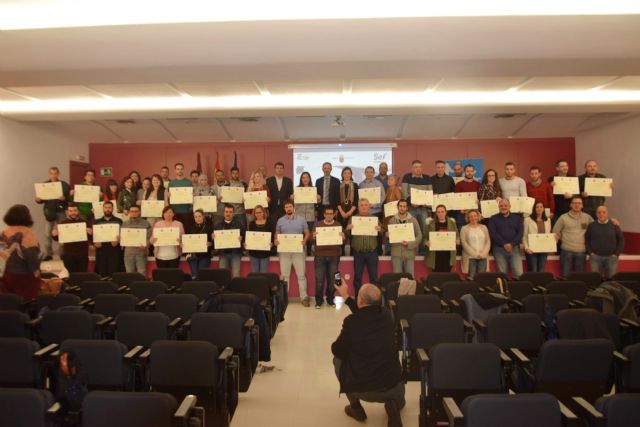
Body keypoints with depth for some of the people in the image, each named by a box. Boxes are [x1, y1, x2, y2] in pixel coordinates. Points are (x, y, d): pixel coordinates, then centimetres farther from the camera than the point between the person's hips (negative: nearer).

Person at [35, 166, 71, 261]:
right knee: (48, 233, 3)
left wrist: (64, 198, -26)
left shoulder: (64, 185, -2)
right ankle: (48, 254, 11)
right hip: (49, 212, 2)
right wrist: (38, 200, -15)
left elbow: (70, 198, -6)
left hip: (60, 212, -2)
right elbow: (41, 199, 6)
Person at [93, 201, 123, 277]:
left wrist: (118, 241, -15)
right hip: (101, 251, 2)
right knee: (101, 273, 0)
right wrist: (95, 242, -8)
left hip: (114, 251, -2)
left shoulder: (118, 221, 10)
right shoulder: (97, 222, 17)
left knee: (114, 273, -8)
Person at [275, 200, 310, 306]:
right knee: (284, 275, 6)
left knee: (301, 275, 0)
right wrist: (276, 240, -10)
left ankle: (304, 297, 6)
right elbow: (277, 234, 12)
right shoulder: (280, 221, 7)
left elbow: (307, 233, 5)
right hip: (284, 251, 1)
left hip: (298, 250, -1)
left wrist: (304, 240, -15)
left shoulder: (301, 219, 3)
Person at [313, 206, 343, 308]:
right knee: (319, 279, -1)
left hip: (334, 256, 1)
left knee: (332, 279, 3)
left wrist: (343, 237, -18)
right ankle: (318, 300, 9)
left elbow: (343, 241, 4)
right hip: (320, 255, -1)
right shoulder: (318, 224, 6)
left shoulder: (338, 225, 8)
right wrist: (314, 237, -20)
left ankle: (330, 299, 16)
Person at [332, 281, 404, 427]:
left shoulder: (351, 321, -16)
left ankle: (355, 407, 21)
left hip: (361, 389, -3)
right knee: (398, 399, 39)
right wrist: (346, 297, 29)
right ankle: (393, 405, 4)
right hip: (392, 387, 4)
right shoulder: (386, 315, -2)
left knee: (338, 359, 24)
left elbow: (337, 351, -1)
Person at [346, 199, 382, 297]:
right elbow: (347, 235, 2)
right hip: (358, 252, 0)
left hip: (372, 252, 0)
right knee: (357, 277, 7)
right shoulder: (353, 218, 4)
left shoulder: (375, 218, 6)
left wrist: (380, 230, -14)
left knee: (374, 276, 5)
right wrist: (348, 229, -18)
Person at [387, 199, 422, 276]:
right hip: (396, 253, 0)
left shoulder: (413, 220, 2)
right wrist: (387, 235, -13)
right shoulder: (392, 220, 5)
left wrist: (409, 244, -14)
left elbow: (419, 236, 0)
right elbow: (388, 235, 11)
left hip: (409, 253, 0)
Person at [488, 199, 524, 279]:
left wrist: (512, 244, -12)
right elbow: (493, 233, -4)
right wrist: (504, 244, -14)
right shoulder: (493, 219, 8)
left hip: (514, 248, 1)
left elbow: (520, 232, 2)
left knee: (519, 274, -9)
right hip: (499, 249, -1)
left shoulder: (517, 218, 12)